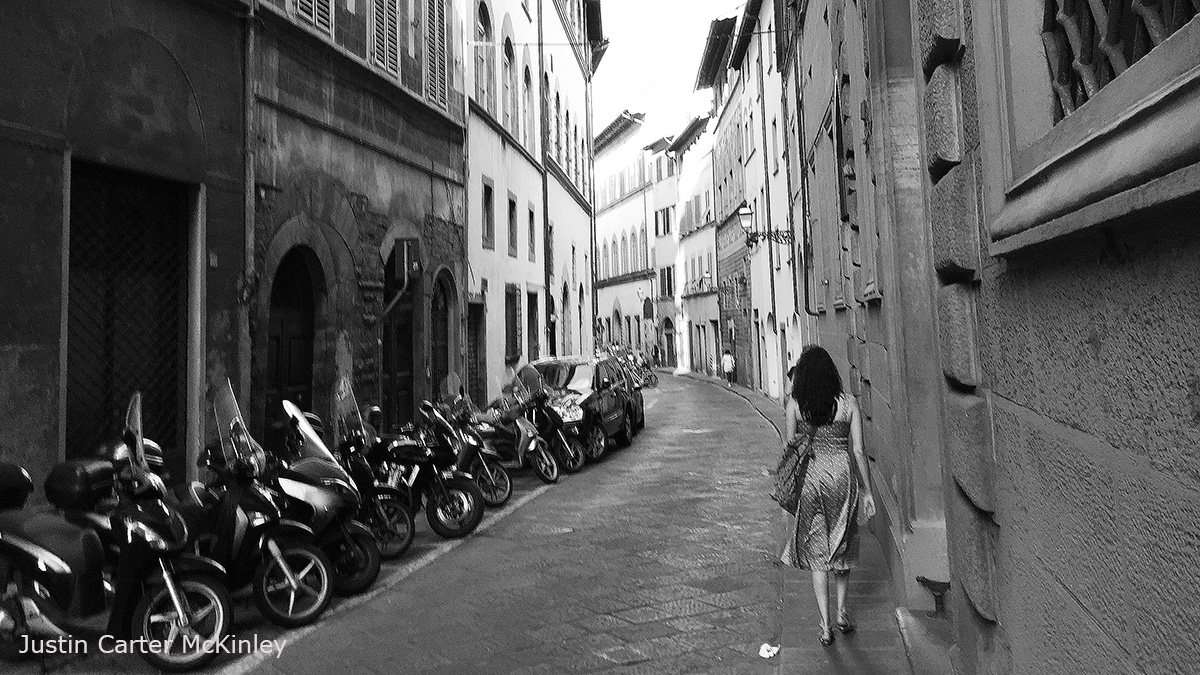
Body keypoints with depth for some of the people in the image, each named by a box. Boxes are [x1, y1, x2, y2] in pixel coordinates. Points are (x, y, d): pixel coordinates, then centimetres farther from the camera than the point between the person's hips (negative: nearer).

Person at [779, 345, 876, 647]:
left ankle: (826, 625, 11)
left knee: (817, 553, 9)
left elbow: (790, 443, -4)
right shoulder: (848, 403, -5)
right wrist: (867, 491, 6)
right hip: (842, 477, 2)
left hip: (810, 480, -1)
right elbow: (858, 451, -2)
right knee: (842, 548, 22)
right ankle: (842, 613, 30)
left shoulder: (795, 403, -8)